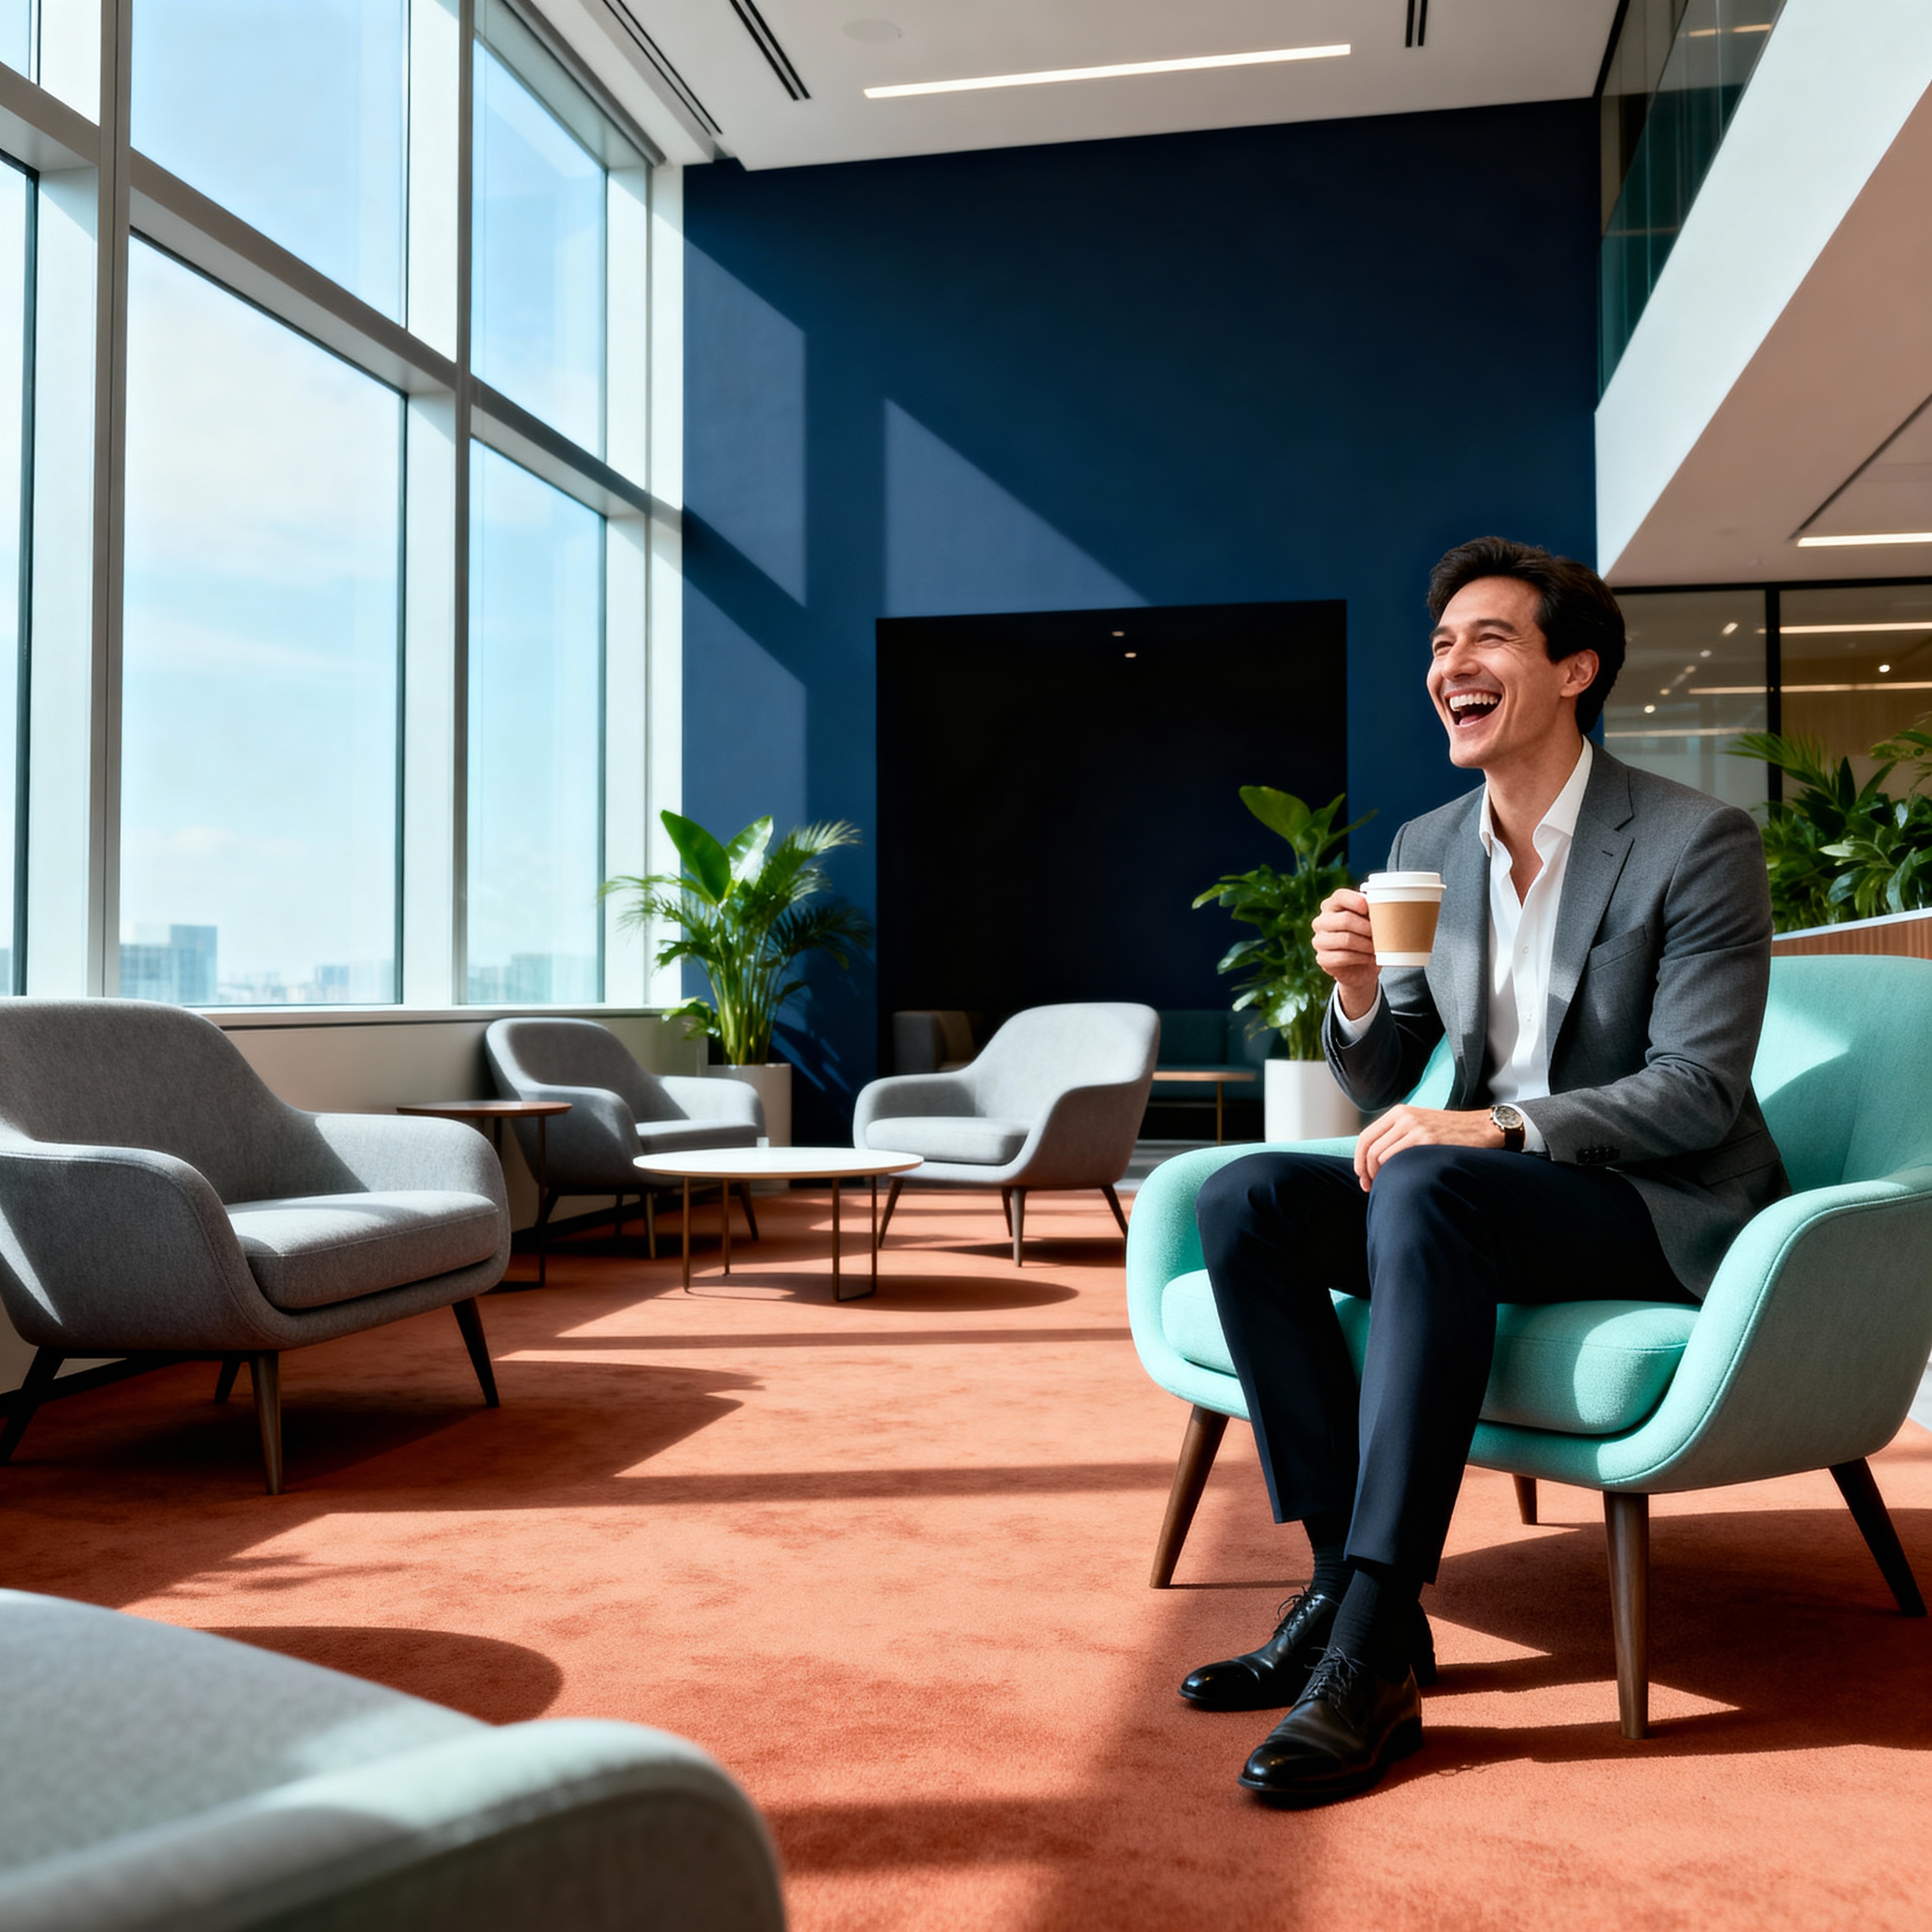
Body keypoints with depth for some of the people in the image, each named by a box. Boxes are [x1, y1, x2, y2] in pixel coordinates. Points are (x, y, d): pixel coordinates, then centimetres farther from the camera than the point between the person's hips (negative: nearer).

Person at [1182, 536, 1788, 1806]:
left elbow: (1699, 1090, -16)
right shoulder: (1426, 848, 7)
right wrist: (1359, 997, -14)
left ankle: (1375, 1657, -34)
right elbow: (1382, 1086, 9)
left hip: (1667, 1211, -6)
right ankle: (1348, 1580, -14)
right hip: (1482, 1191, 7)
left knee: (1426, 1187, -36)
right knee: (1244, 1202, -16)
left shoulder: (1699, 842, -11)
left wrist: (1502, 1127, -29)